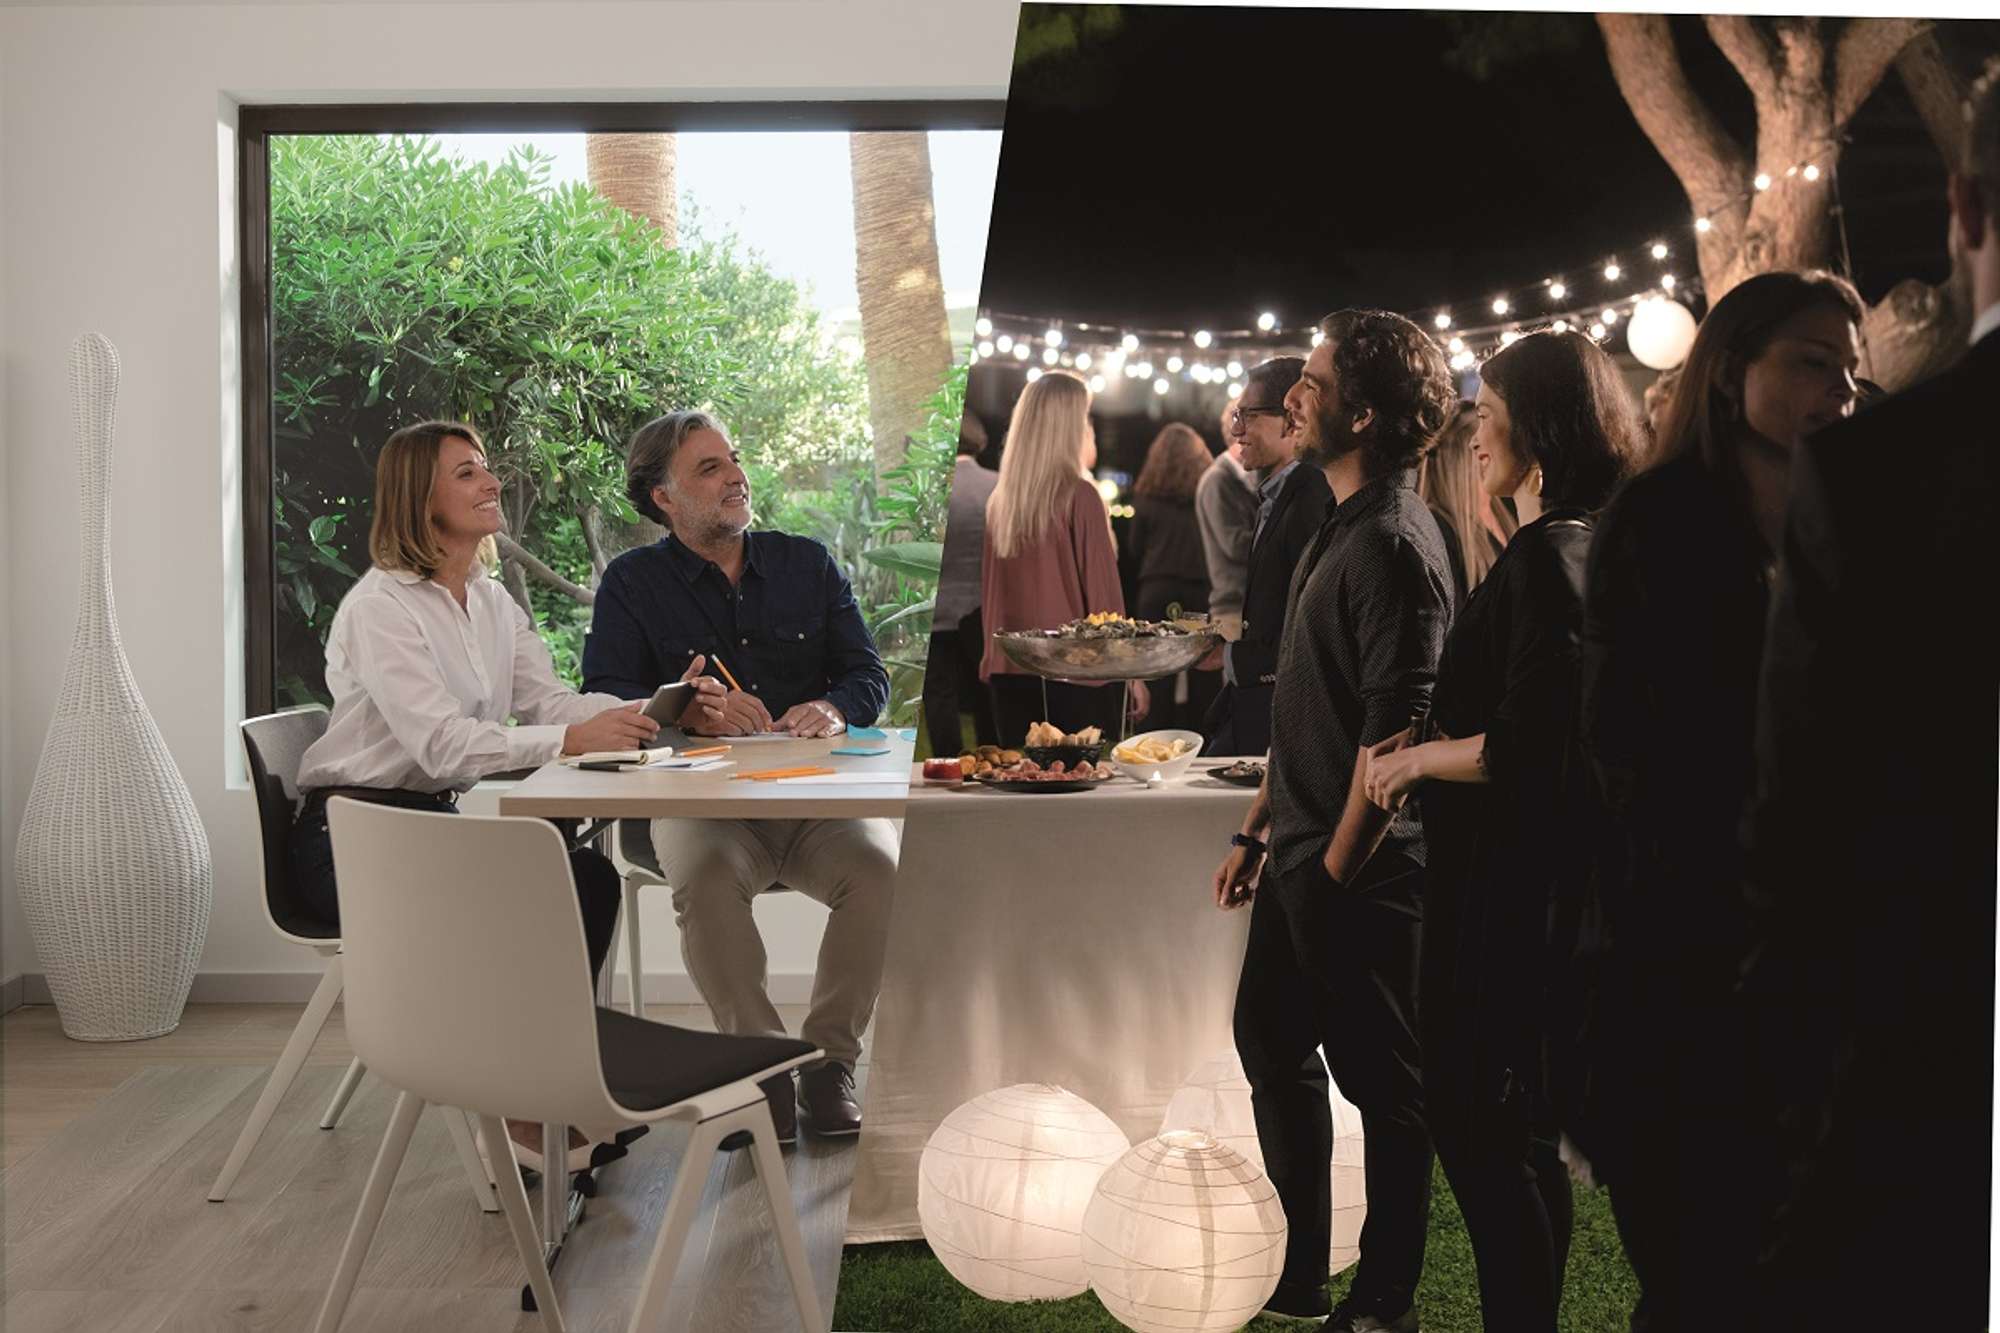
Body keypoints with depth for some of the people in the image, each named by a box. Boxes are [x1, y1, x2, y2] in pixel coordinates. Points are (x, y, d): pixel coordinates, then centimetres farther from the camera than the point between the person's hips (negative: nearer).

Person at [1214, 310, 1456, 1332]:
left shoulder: (1394, 545, -18)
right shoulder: (1340, 529, 12)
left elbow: (1395, 729, -22)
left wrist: (1334, 868, -18)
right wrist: (1258, 829, 17)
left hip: (1359, 871, -10)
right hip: (1303, 857, 10)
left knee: (1385, 1087, 5)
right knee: (1273, 1049, 18)